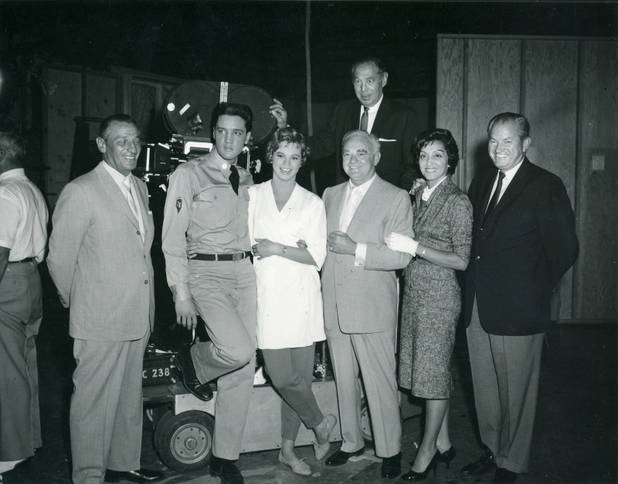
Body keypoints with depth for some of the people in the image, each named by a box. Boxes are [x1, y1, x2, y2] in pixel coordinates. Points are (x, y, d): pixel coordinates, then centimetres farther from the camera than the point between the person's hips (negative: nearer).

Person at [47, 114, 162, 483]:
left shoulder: (140, 188, 11)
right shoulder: (81, 191, -12)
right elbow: (60, 257, -7)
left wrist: (146, 308, 16)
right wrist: (75, 301, 5)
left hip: (137, 315, 7)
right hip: (100, 318, -7)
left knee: (130, 396, 19)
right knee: (94, 401, 4)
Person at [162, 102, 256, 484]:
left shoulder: (246, 180, 14)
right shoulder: (189, 174, -3)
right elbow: (173, 237, -6)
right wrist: (181, 293, -11)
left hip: (244, 271, 6)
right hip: (205, 272, -5)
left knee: (243, 371, 5)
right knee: (239, 350, -24)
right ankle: (193, 362, 12)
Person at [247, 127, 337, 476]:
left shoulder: (313, 203, 6)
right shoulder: (253, 195, 8)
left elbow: (317, 257, 1)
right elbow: (245, 246, 4)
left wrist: (278, 249, -12)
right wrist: (293, 250, -9)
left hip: (301, 297, 0)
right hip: (267, 297, 0)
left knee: (300, 376, 2)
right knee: (282, 377, -8)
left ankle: (288, 448, 21)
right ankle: (320, 423, 20)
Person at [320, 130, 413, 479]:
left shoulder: (396, 198, -5)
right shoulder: (331, 195, 13)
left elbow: (402, 256, -13)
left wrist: (355, 249, -19)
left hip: (372, 308, -5)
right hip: (334, 306, 5)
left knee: (381, 382, 3)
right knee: (344, 381, 15)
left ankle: (390, 450, 20)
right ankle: (352, 441, 32)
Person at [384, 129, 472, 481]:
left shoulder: (458, 202, -10)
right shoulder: (419, 196, 11)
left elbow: (461, 260, -13)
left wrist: (415, 248, -18)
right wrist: (401, 246, 3)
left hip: (440, 294, -7)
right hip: (414, 290, 7)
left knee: (433, 372, 2)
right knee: (433, 371, 13)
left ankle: (428, 449, 16)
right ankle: (444, 443, 26)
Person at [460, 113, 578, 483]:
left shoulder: (546, 187, -10)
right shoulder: (480, 185, 10)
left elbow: (564, 250, -9)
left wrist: (535, 292, -4)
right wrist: (476, 289, 5)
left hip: (517, 312, -6)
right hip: (479, 309, 6)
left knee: (515, 392, 8)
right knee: (485, 389, 17)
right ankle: (492, 450, 36)